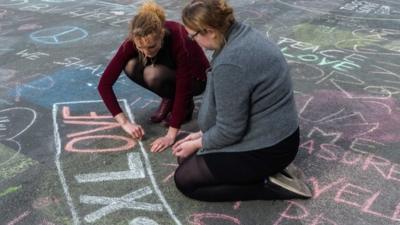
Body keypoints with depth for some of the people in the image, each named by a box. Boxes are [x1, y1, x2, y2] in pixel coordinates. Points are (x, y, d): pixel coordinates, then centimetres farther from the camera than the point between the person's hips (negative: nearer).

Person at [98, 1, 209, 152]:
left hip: (195, 77, -4)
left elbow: (182, 91, -35)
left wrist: (171, 135, -37)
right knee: (131, 66, -24)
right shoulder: (134, 41, -26)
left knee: (153, 74, -33)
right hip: (169, 72, 5)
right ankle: (169, 100, -1)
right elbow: (104, 84, -26)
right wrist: (124, 122, -31)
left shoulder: (179, 39, -37)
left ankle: (186, 104, -5)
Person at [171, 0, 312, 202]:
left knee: (184, 179, 2)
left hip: (265, 148, -9)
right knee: (188, 157, 16)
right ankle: (271, 170, 11)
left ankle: (269, 185, -2)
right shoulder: (241, 34, 1)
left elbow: (229, 131, -22)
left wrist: (196, 144, -4)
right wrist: (202, 135, 11)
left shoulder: (230, 63, -30)